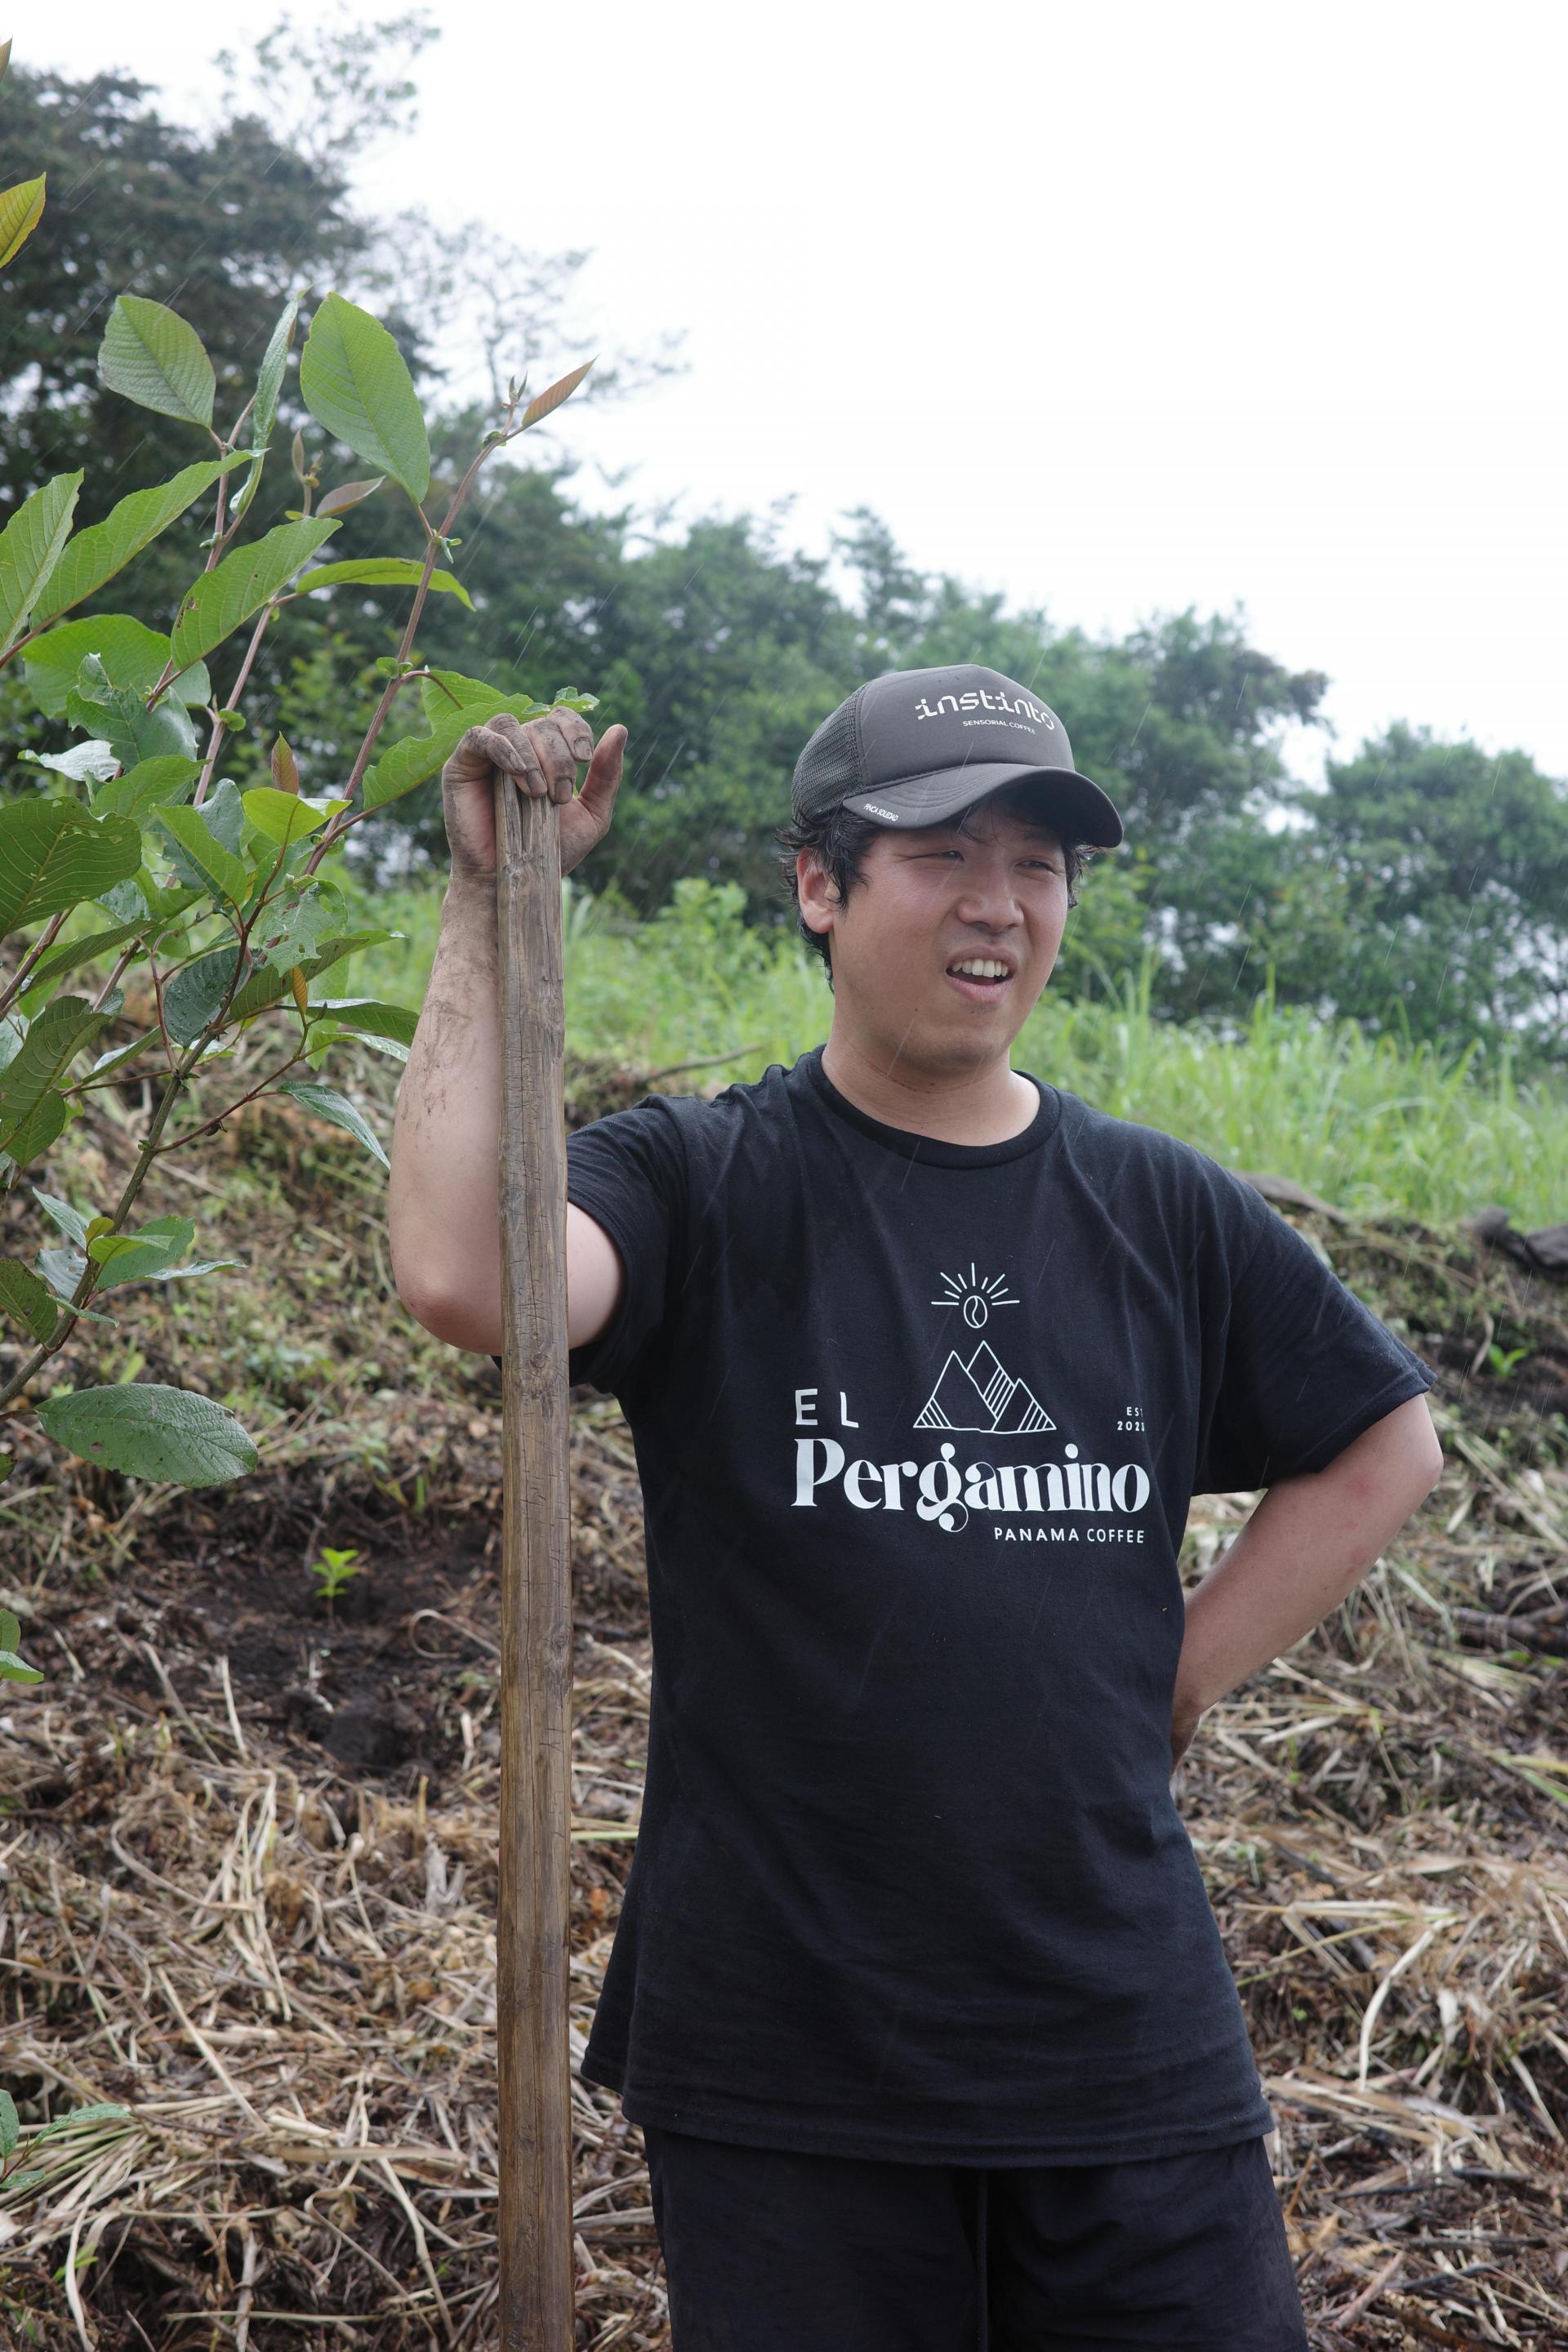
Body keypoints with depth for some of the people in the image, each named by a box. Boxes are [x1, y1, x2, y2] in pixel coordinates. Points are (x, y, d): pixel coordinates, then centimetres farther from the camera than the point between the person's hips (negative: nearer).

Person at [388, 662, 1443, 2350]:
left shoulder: (1162, 1212, 6)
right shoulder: (705, 1185, -5)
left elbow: (1382, 1446, 18)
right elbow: (463, 1277, -26)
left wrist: (1176, 1682, 6)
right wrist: (487, 901, -21)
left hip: (1130, 2041, 4)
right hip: (781, 2061, -3)